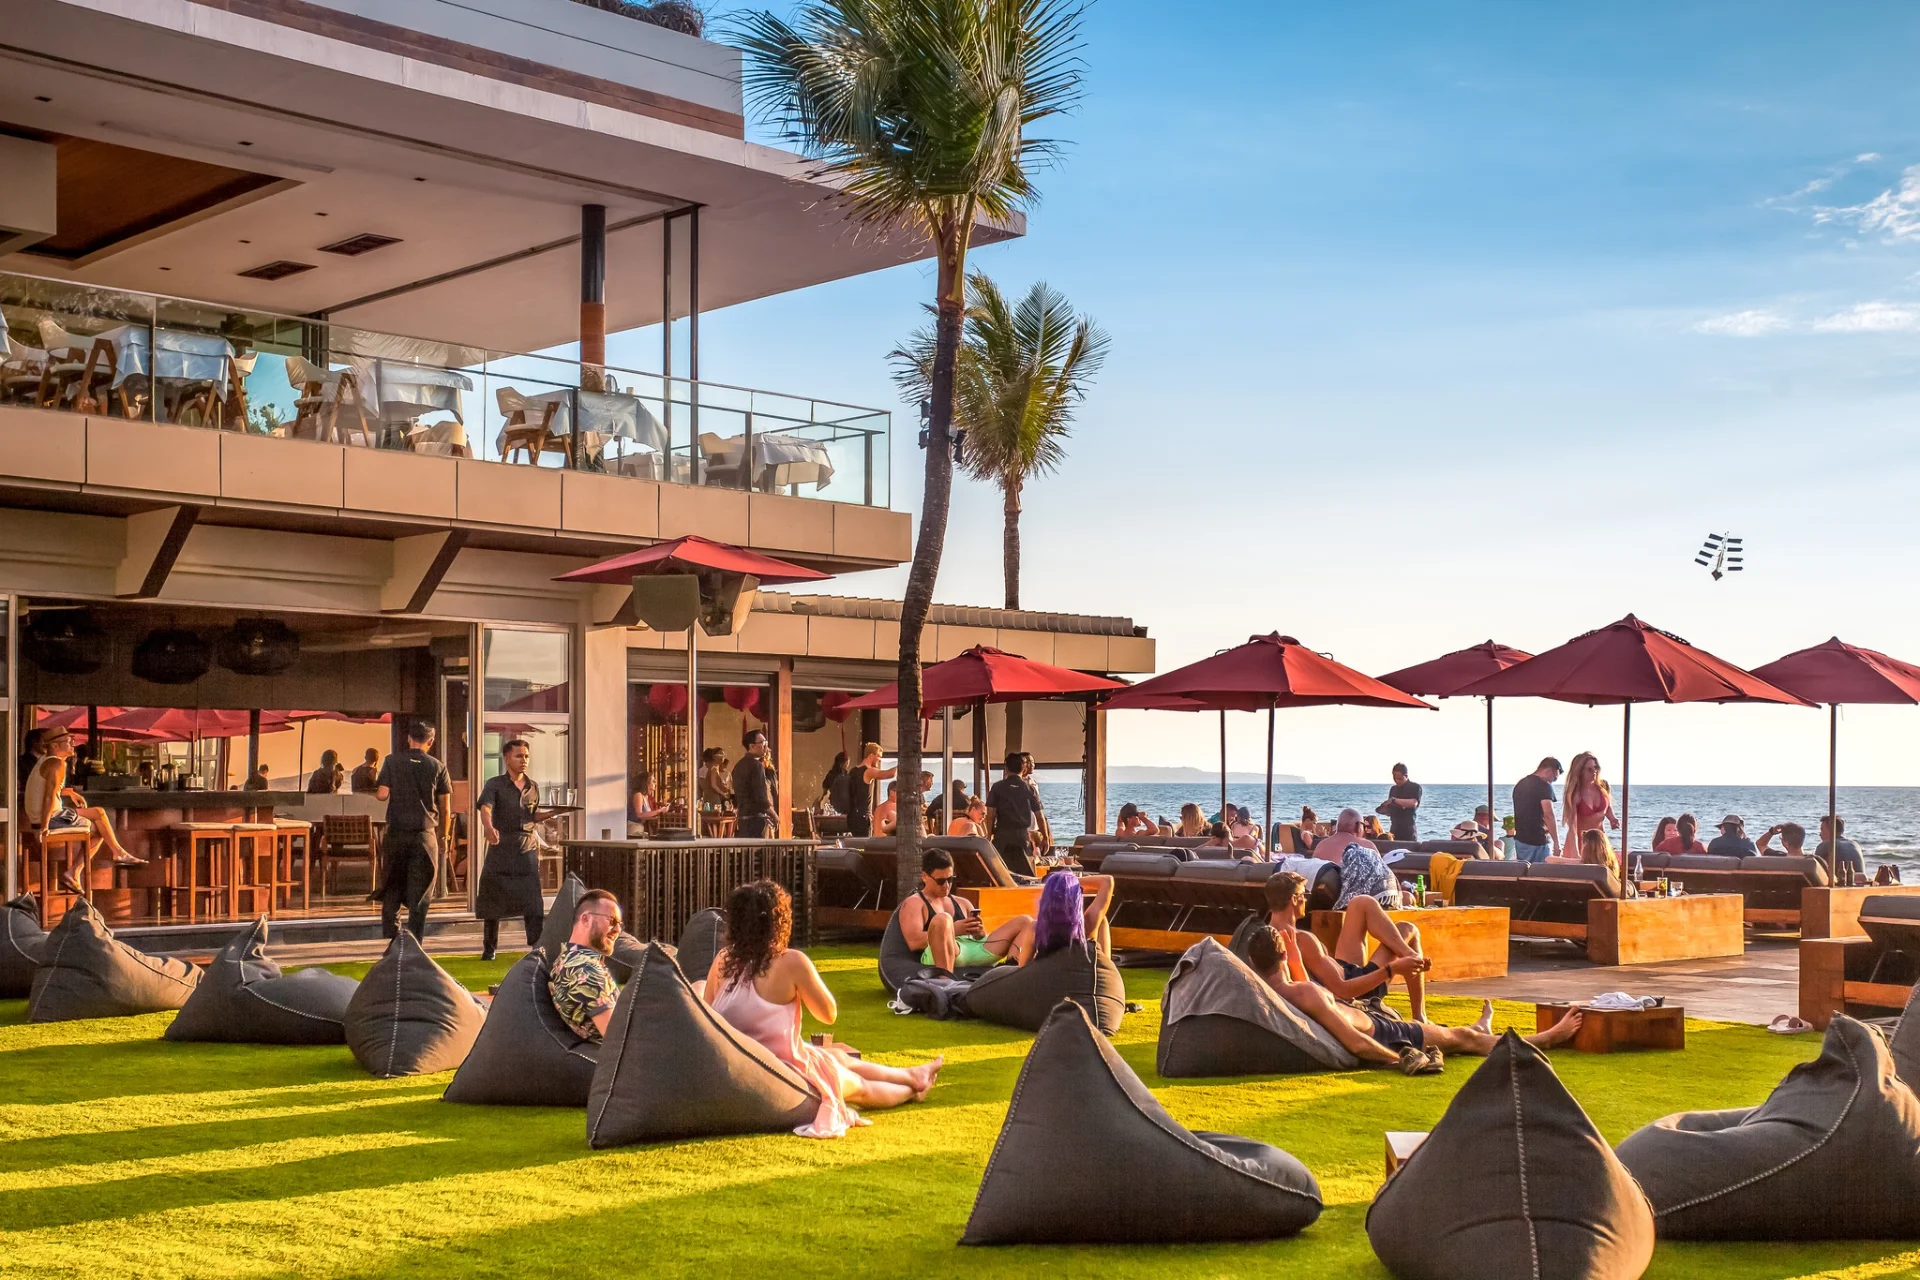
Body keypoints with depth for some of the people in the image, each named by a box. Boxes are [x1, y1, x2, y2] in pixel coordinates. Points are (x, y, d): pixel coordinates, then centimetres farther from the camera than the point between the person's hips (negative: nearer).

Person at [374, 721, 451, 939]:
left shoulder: (392, 761, 0)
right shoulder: (437, 767, 1)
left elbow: (382, 795, -6)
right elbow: (444, 808, 3)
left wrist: (375, 792, 18)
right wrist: (443, 836, 14)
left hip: (397, 833, 0)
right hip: (425, 833, 0)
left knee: (391, 891, 11)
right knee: (419, 896, 4)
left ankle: (391, 943, 10)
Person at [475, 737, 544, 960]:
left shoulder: (533, 787, 11)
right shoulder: (495, 785, -3)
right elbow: (485, 809, -21)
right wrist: (488, 827, -41)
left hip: (527, 849, 3)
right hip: (500, 848, -3)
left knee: (533, 901, -6)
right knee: (492, 900, 3)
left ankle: (537, 947, -3)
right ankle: (489, 948, 15)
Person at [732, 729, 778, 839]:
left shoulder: (739, 766, 15)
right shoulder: (756, 765, -13)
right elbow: (761, 797, -18)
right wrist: (775, 817, -7)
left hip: (743, 817, 9)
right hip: (757, 817, -9)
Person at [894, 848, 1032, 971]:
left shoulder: (963, 903, 31)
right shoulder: (914, 904, 12)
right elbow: (914, 942, -5)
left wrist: (980, 933, 4)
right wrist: (953, 930, -12)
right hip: (941, 957, -6)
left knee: (1026, 922, -6)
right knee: (942, 920, -38)